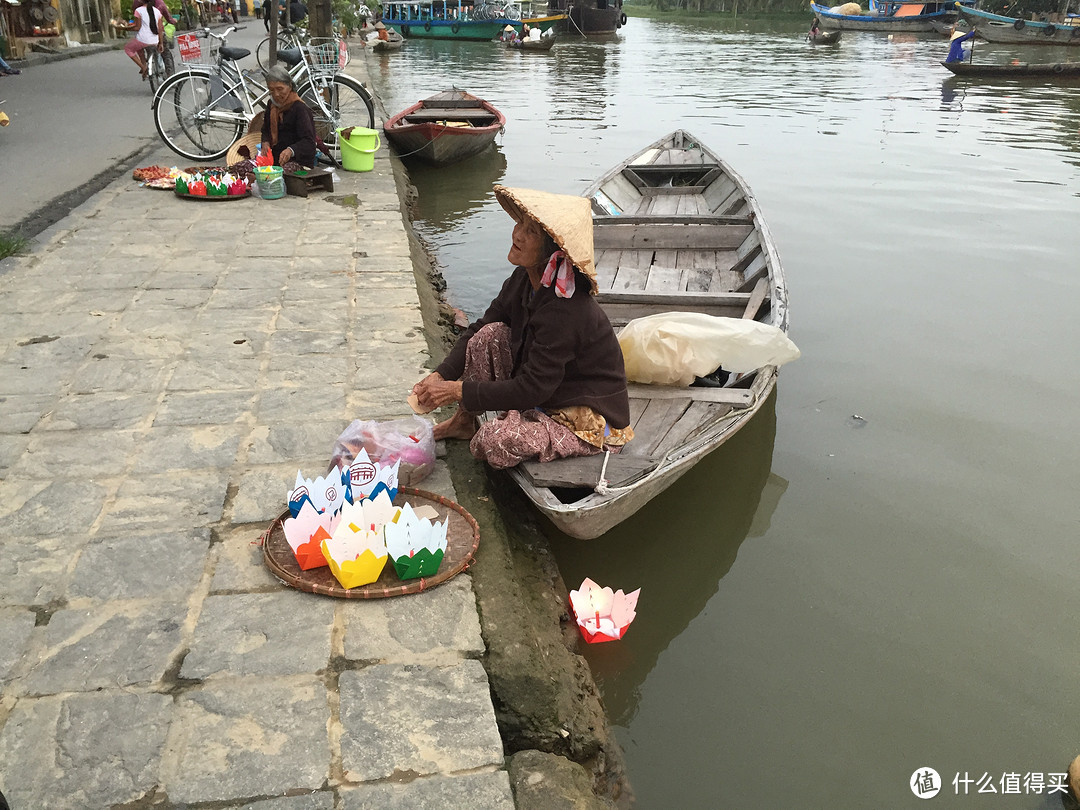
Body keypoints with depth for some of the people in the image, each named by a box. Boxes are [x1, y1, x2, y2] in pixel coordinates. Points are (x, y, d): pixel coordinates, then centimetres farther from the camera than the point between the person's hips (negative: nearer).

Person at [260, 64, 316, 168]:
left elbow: (308, 141, -21)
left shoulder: (299, 108, -12)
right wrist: (265, 143, 2)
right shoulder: (272, 104, 13)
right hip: (275, 161, 7)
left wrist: (291, 150, -40)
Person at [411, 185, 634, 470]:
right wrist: (439, 376, -12)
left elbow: (531, 390, -29)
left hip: (593, 422, -8)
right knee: (490, 335, -12)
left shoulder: (566, 310, -32)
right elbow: (479, 328, 2)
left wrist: (456, 390, -26)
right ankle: (463, 422, 6)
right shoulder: (523, 279, -6)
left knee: (494, 443, -27)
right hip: (546, 391, 8)